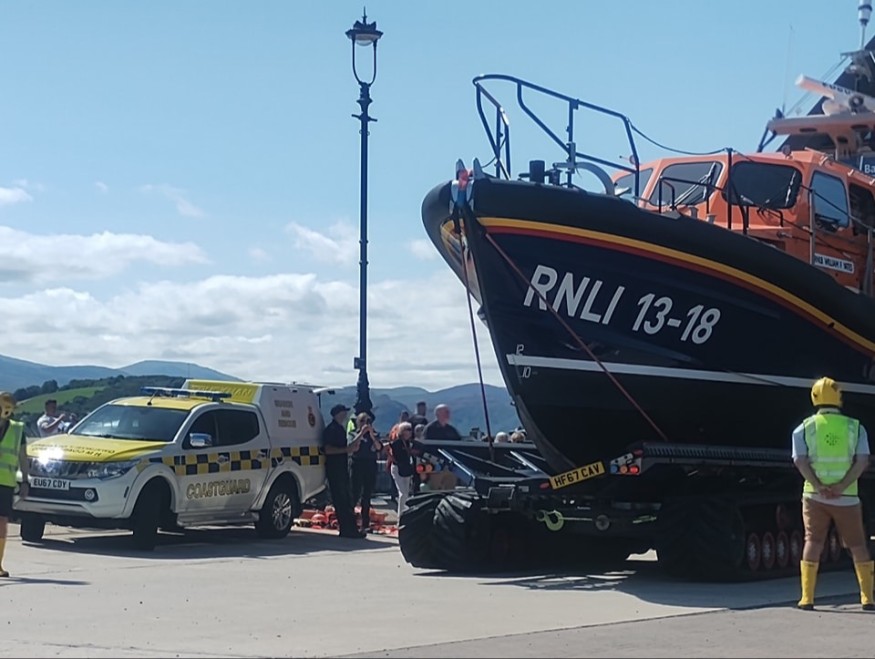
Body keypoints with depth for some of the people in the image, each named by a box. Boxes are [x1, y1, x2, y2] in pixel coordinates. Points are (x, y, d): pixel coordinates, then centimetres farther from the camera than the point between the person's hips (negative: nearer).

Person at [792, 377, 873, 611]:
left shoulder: (804, 428, 3)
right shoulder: (855, 427, 4)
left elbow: (800, 460, -9)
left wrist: (819, 487, -16)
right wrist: (842, 486, -15)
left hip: (814, 496, 0)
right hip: (847, 497, 0)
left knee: (813, 542, 6)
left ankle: (807, 598, 0)